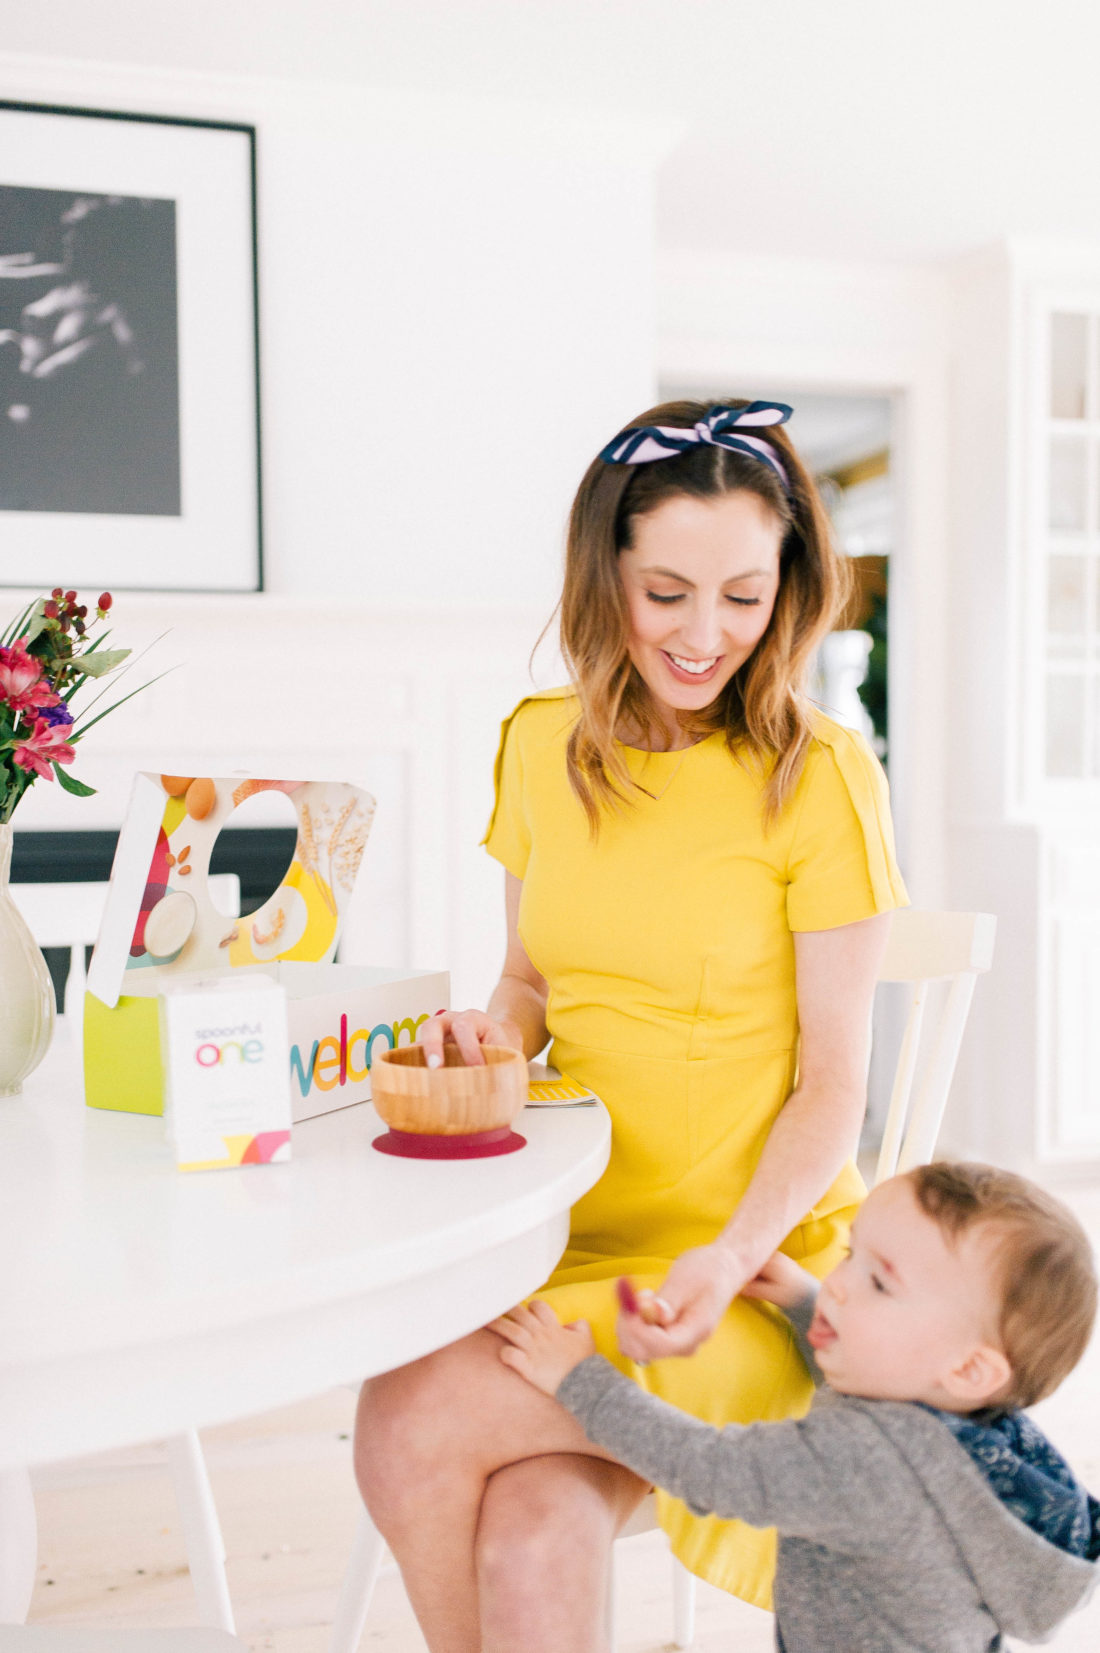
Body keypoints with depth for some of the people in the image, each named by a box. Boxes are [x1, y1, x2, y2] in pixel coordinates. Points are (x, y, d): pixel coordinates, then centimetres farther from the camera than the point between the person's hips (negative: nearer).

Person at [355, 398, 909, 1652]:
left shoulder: (821, 779, -8)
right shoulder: (539, 746, 6)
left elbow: (832, 1085, -5)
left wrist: (735, 1254, -21)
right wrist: (491, 1030, -5)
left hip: (752, 1275, -3)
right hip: (566, 1241, 4)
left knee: (411, 1420, -24)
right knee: (529, 1543, -24)